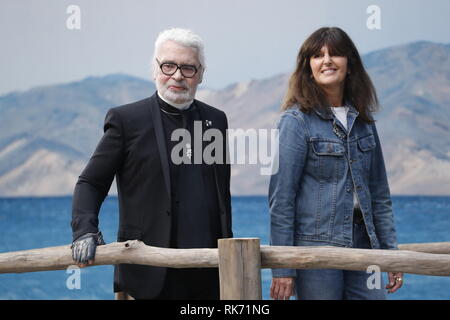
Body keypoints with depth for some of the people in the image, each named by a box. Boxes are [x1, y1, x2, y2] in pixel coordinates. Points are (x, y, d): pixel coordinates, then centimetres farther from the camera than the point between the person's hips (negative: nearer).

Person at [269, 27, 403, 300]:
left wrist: (392, 250, 10)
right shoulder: (297, 121, -7)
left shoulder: (363, 121, 10)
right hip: (316, 245, -5)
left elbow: (380, 194, 15)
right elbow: (281, 198, -9)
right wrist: (282, 268, -12)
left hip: (361, 245, 5)